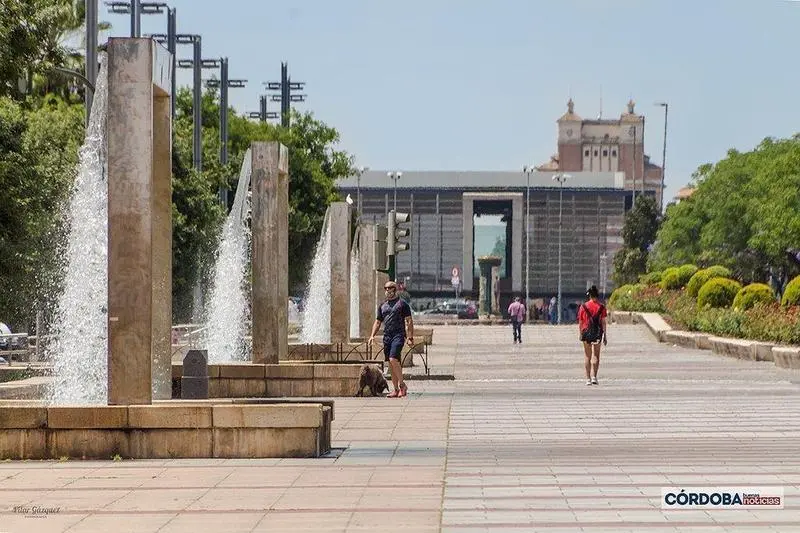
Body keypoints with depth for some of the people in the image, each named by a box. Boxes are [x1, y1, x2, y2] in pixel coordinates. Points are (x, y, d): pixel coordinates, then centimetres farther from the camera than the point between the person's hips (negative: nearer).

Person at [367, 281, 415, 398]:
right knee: (391, 363, 5)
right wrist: (372, 335, 6)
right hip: (387, 336, 6)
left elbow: (409, 321, -1)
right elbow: (377, 322, 22)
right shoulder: (383, 306, 19)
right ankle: (396, 389, 9)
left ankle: (402, 385, -11)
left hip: (398, 335, -6)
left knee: (393, 359, -22)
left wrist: (410, 337, -9)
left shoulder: (402, 303, 2)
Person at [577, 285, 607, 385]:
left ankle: (588, 378, 6)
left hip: (586, 332, 0)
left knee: (587, 356, 8)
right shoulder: (601, 307, -3)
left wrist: (580, 334, 10)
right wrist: (605, 336, 1)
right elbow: (603, 322, -3)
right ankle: (594, 376, -2)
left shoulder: (583, 307, -1)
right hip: (597, 332, 0)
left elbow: (580, 322, 1)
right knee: (596, 355, 10)